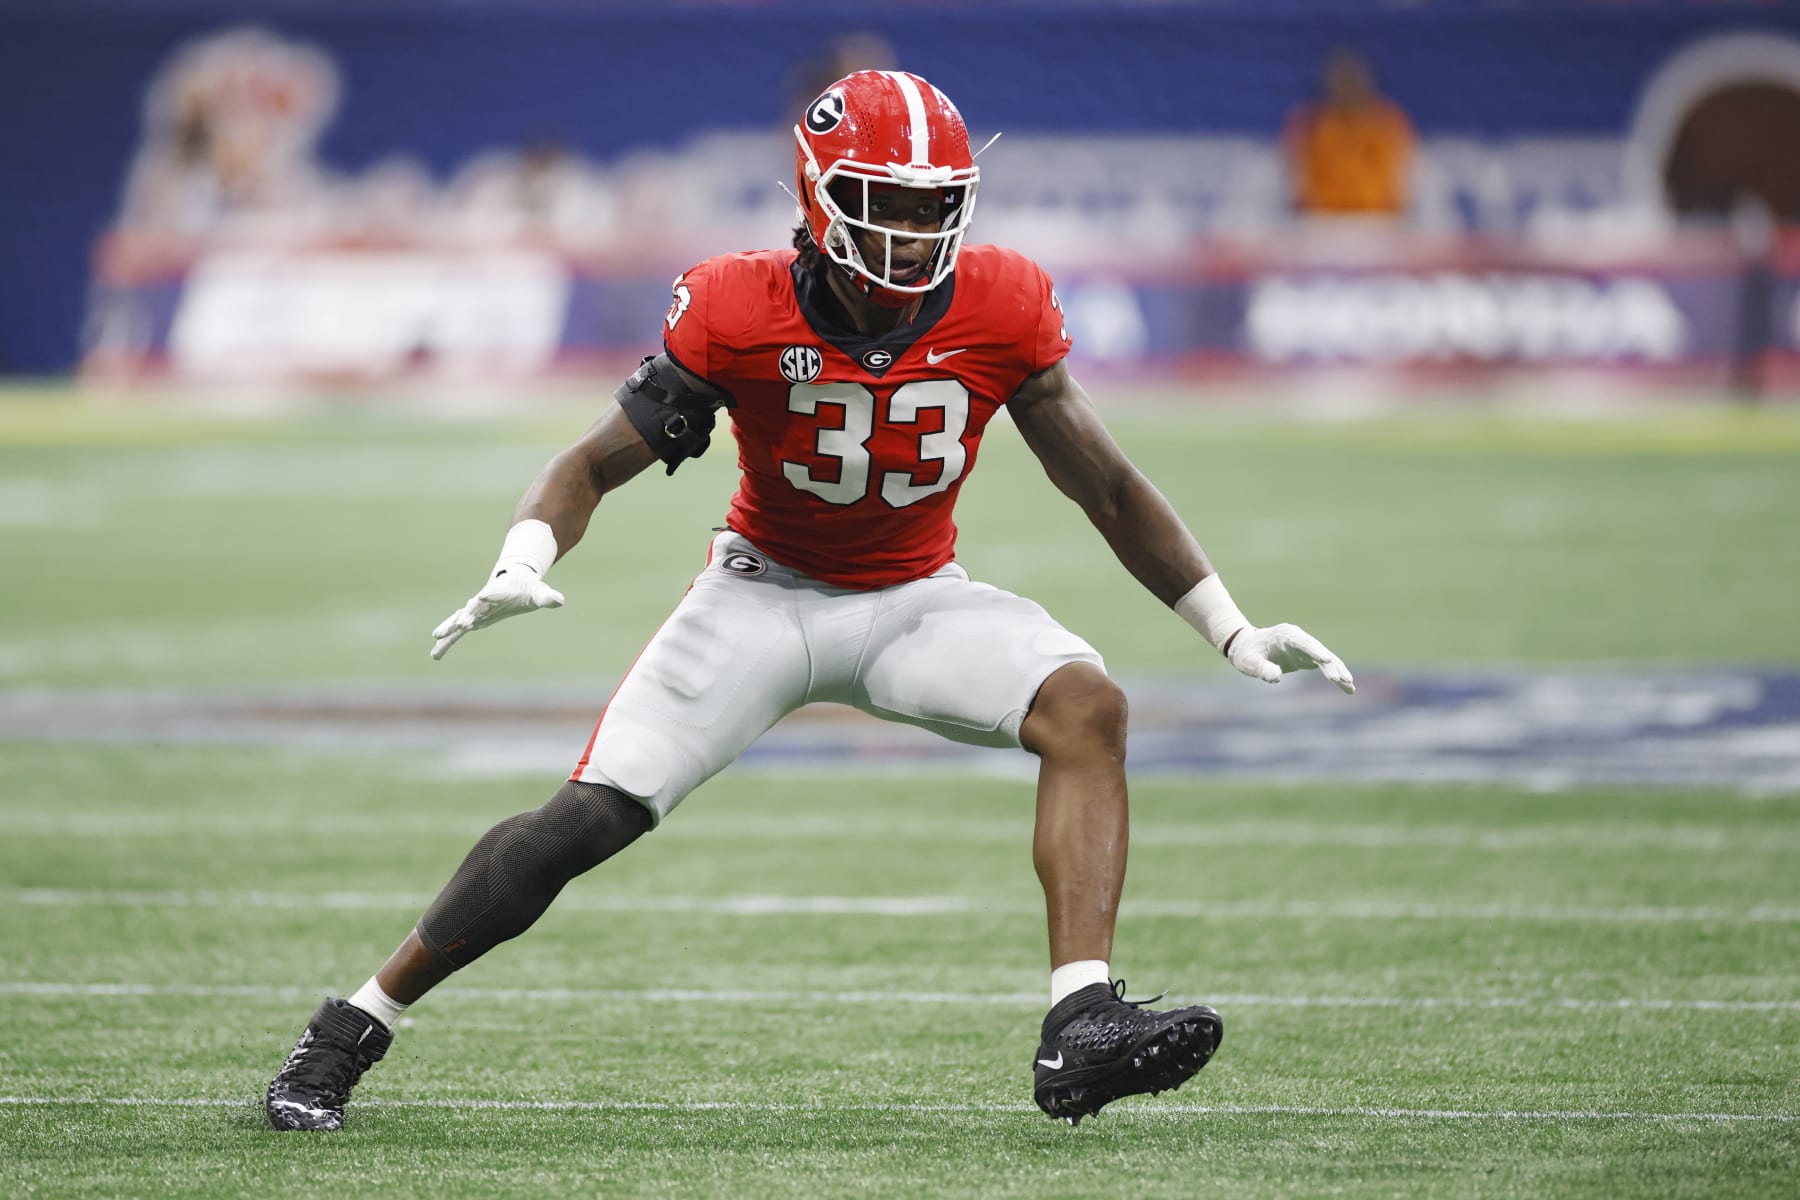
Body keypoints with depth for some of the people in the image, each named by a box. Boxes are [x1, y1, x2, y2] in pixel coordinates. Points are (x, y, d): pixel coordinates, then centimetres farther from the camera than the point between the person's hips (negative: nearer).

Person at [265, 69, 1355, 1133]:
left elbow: (1110, 491, -4)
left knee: (1089, 707, -27)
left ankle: (1083, 1029, -34)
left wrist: (1233, 630, -4)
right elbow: (597, 463, -14)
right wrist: (522, 564, -34)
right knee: (590, 819, -15)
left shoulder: (1000, 310, -15)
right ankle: (346, 1036, -1)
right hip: (769, 593, -2)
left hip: (917, 597, 2)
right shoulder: (741, 314, -20)